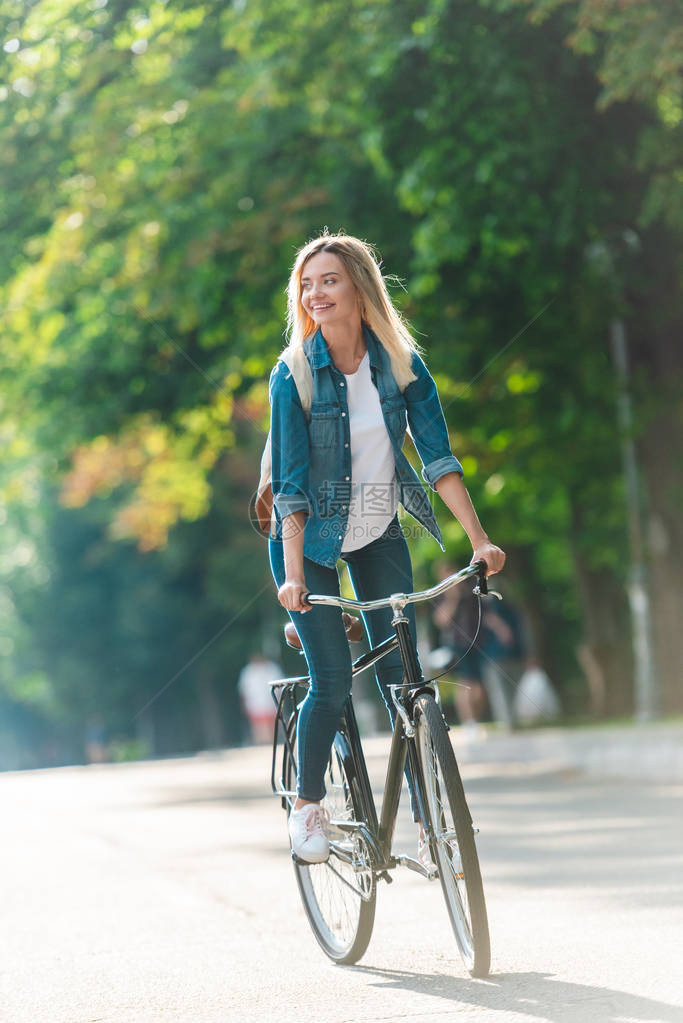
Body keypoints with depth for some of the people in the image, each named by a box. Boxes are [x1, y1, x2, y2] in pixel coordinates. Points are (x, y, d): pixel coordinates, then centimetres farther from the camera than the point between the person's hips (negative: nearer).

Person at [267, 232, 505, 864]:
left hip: (378, 538, 3)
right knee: (333, 682, -10)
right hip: (310, 542, -2)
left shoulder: (401, 362, -10)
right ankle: (308, 803, 14)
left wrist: (480, 540, -20)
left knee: (402, 676, -3)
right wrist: (293, 576, -31)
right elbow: (291, 486, -21)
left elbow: (438, 456, -11)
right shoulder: (293, 375, -17)